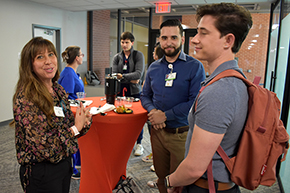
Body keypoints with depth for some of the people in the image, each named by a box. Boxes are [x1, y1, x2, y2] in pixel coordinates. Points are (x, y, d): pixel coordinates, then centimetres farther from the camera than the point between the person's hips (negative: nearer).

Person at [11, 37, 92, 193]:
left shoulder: (58, 90, 1)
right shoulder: (25, 98, -21)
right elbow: (42, 146, -24)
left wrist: (83, 121, -11)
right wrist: (75, 128, -19)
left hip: (65, 163, 7)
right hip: (42, 172, -7)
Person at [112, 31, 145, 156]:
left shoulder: (138, 55, 0)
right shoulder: (116, 57, 10)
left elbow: (139, 73, -14)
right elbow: (114, 75, -3)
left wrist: (123, 76, -22)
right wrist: (131, 80, -13)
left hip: (135, 91, -2)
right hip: (120, 91, 2)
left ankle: (139, 144, 21)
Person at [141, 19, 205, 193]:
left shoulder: (194, 66, -9)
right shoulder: (154, 68, 7)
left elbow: (195, 102, -18)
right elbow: (145, 96, 14)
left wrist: (165, 115, -17)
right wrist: (152, 110, -7)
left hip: (182, 135, -4)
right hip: (158, 131, 5)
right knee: (161, 176, 20)